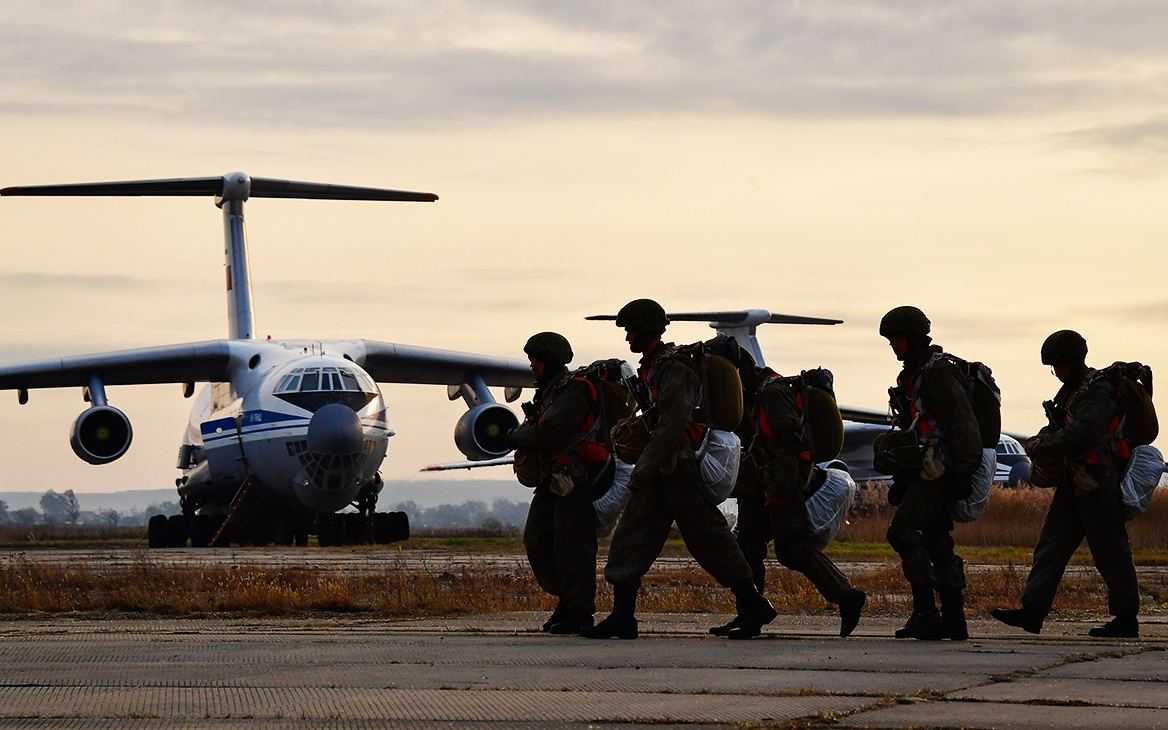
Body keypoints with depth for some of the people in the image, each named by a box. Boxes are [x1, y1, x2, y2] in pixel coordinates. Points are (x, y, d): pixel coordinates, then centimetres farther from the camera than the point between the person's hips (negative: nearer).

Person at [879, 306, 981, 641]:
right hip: (925, 472, 10)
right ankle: (953, 619, 10)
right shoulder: (911, 375, 21)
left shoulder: (938, 372, -11)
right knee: (936, 543, 9)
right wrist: (900, 479, 25)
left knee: (903, 532, -15)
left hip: (937, 471, -10)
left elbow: (963, 422, -18)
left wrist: (963, 472, -23)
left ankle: (926, 613, -16)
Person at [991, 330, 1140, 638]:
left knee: (1110, 552, -3)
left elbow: (1083, 433, -26)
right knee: (1051, 546, 4)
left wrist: (1044, 445, -16)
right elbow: (1058, 427, 22)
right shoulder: (1071, 392, 17)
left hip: (1097, 486, -10)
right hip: (1072, 486, 10)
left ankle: (1126, 619, 4)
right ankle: (1032, 612, 2)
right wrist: (1041, 439, 0)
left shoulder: (1098, 393, -14)